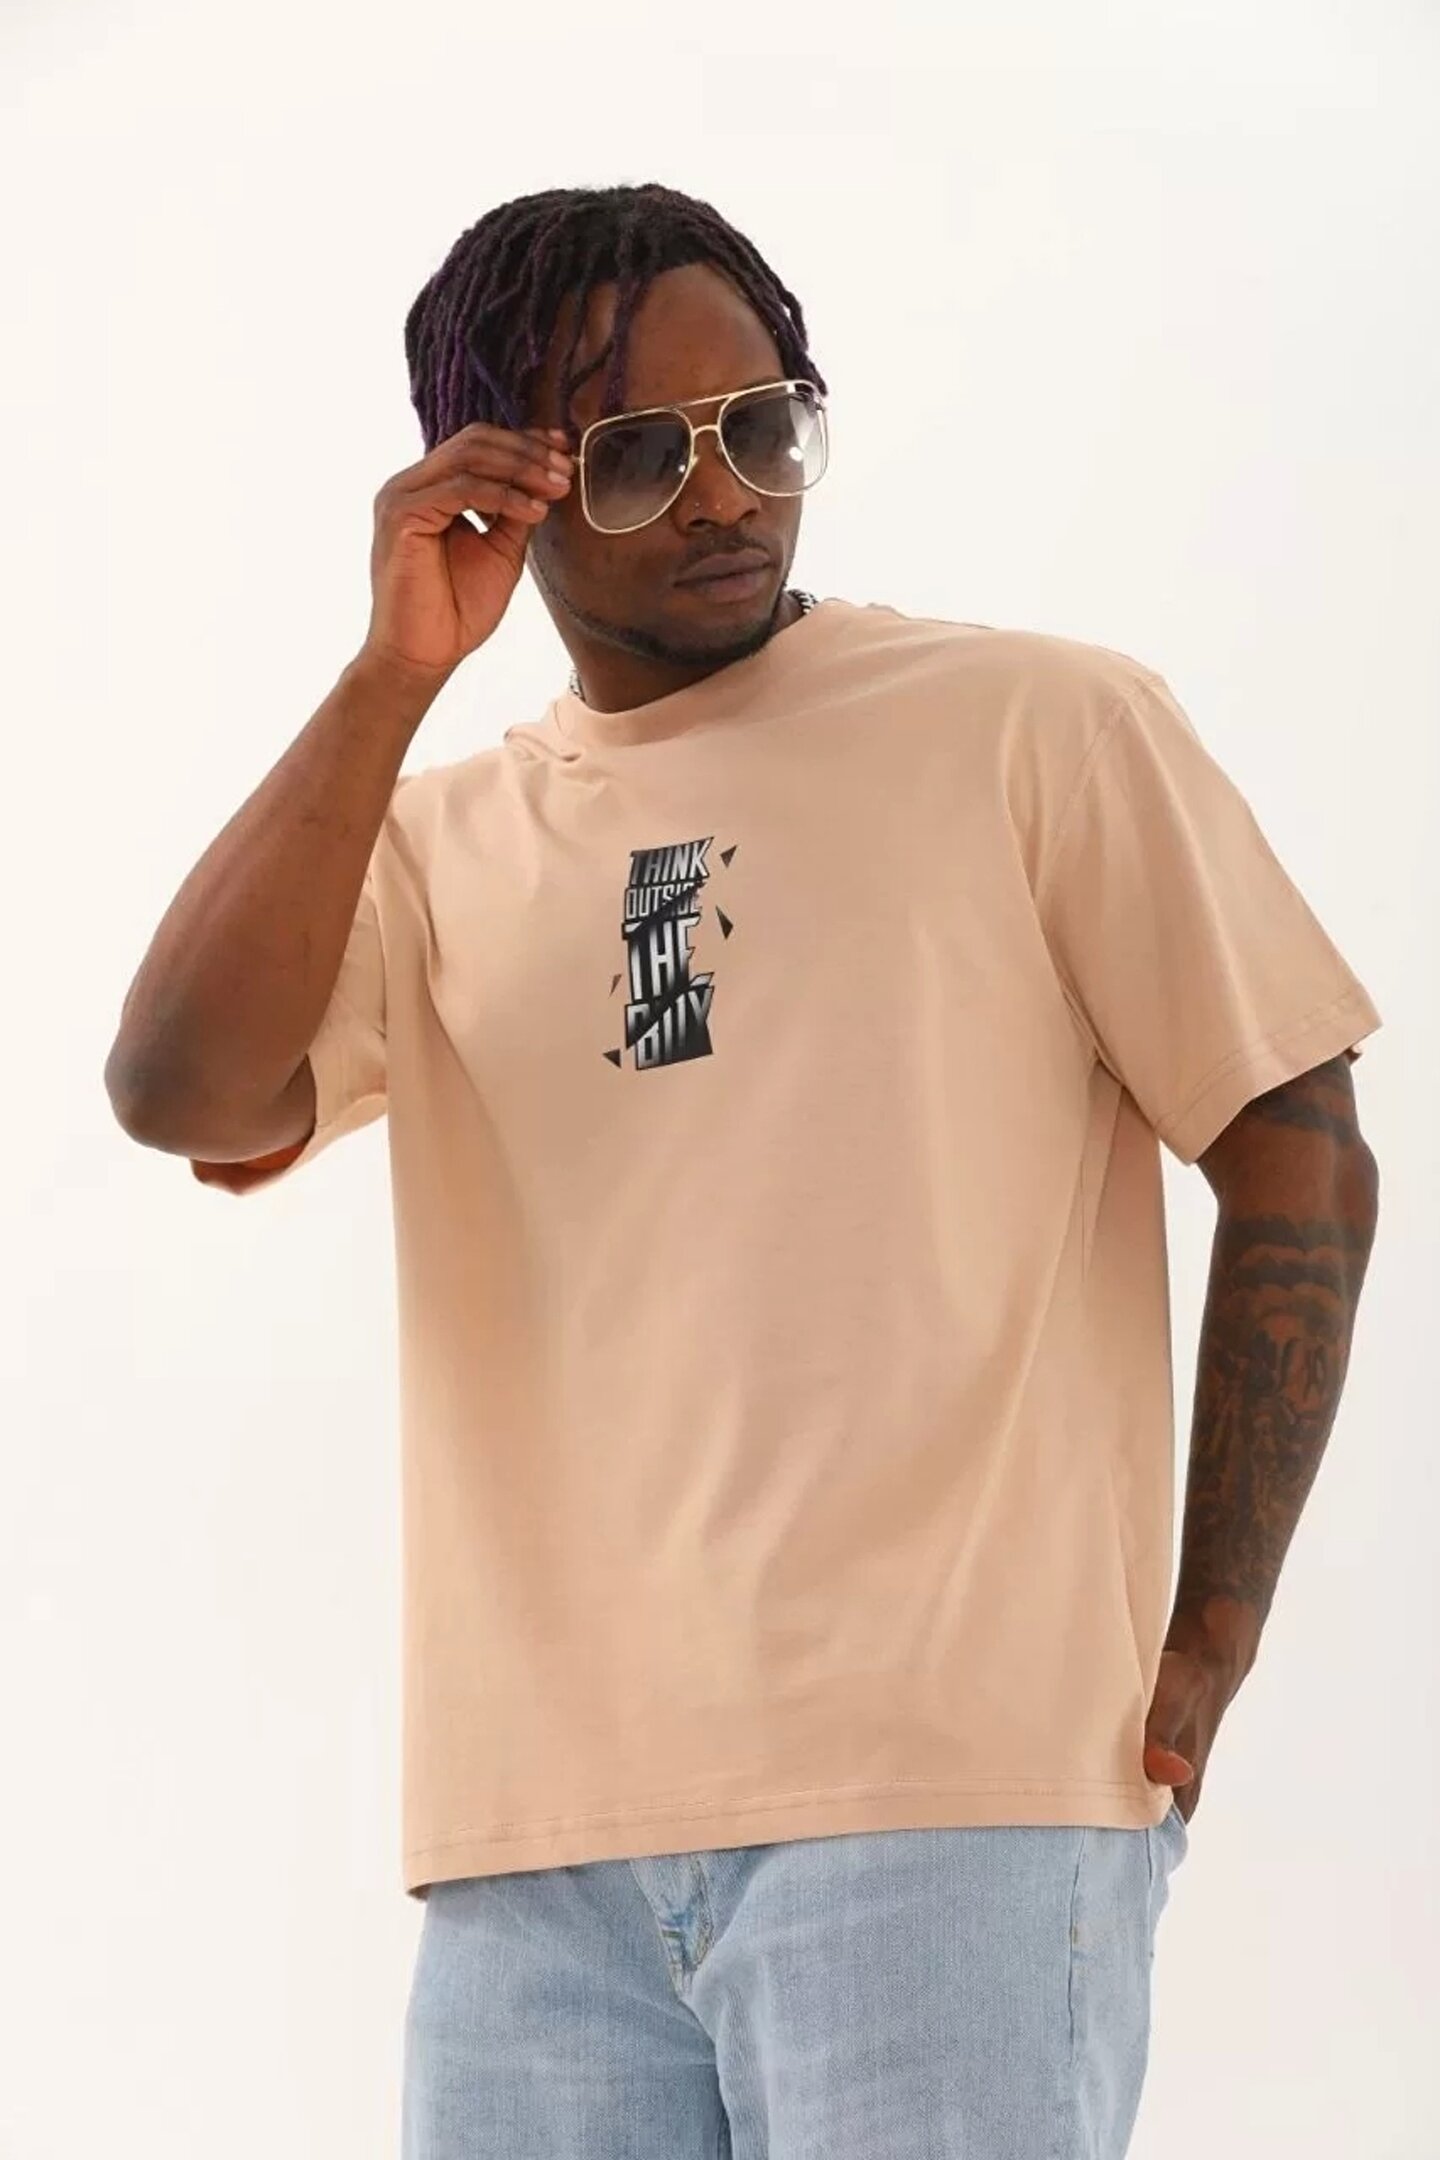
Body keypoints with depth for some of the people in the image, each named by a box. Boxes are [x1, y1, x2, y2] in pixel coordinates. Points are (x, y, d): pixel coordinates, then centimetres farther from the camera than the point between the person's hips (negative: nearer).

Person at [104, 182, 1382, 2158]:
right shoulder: (433, 843, 16)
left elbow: (1300, 1163, 3)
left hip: (947, 1795, -3)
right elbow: (183, 1097, -1)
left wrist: (1198, 1661, -3)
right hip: (536, 1845, 3)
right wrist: (395, 673, -3)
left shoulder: (1038, 724, 6)